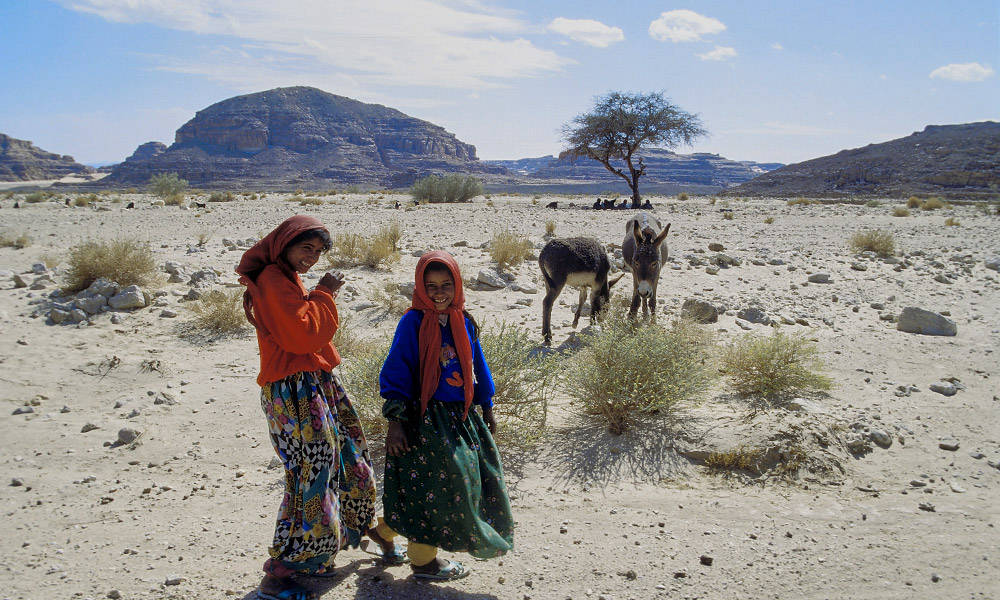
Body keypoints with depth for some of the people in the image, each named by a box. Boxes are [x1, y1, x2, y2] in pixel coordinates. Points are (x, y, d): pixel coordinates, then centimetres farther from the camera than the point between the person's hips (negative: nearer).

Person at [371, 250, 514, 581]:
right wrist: (395, 422, -16)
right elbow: (395, 374, -12)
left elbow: (477, 368, 16)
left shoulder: (464, 322, 6)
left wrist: (487, 410, 19)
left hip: (462, 417, 7)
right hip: (425, 420, -7)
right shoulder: (413, 323, -12)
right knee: (435, 484, -4)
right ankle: (423, 560, 20)